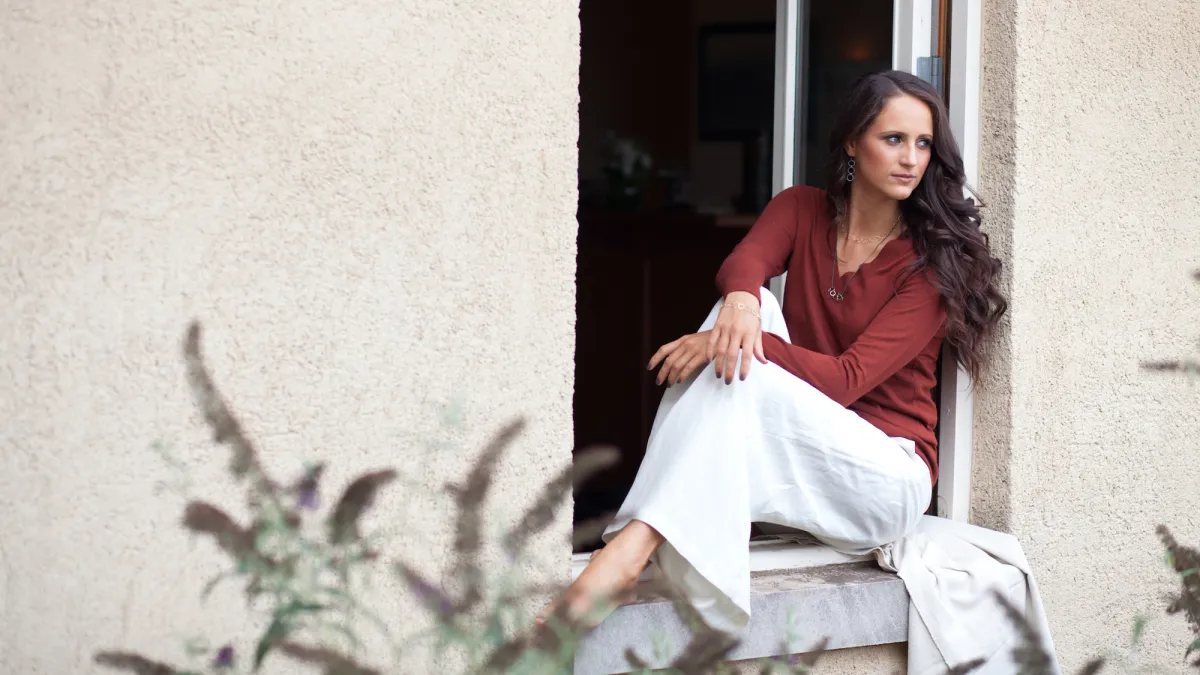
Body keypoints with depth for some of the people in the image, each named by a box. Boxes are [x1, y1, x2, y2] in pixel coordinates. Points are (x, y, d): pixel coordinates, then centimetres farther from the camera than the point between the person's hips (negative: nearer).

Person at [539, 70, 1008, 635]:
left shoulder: (934, 260, -6)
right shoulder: (802, 210, 8)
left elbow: (848, 380, -16)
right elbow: (744, 262, -15)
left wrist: (742, 343, -29)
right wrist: (740, 300, -39)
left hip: (887, 474, -4)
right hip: (791, 455, 4)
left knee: (741, 369, -29)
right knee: (749, 307, -21)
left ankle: (634, 546, -45)